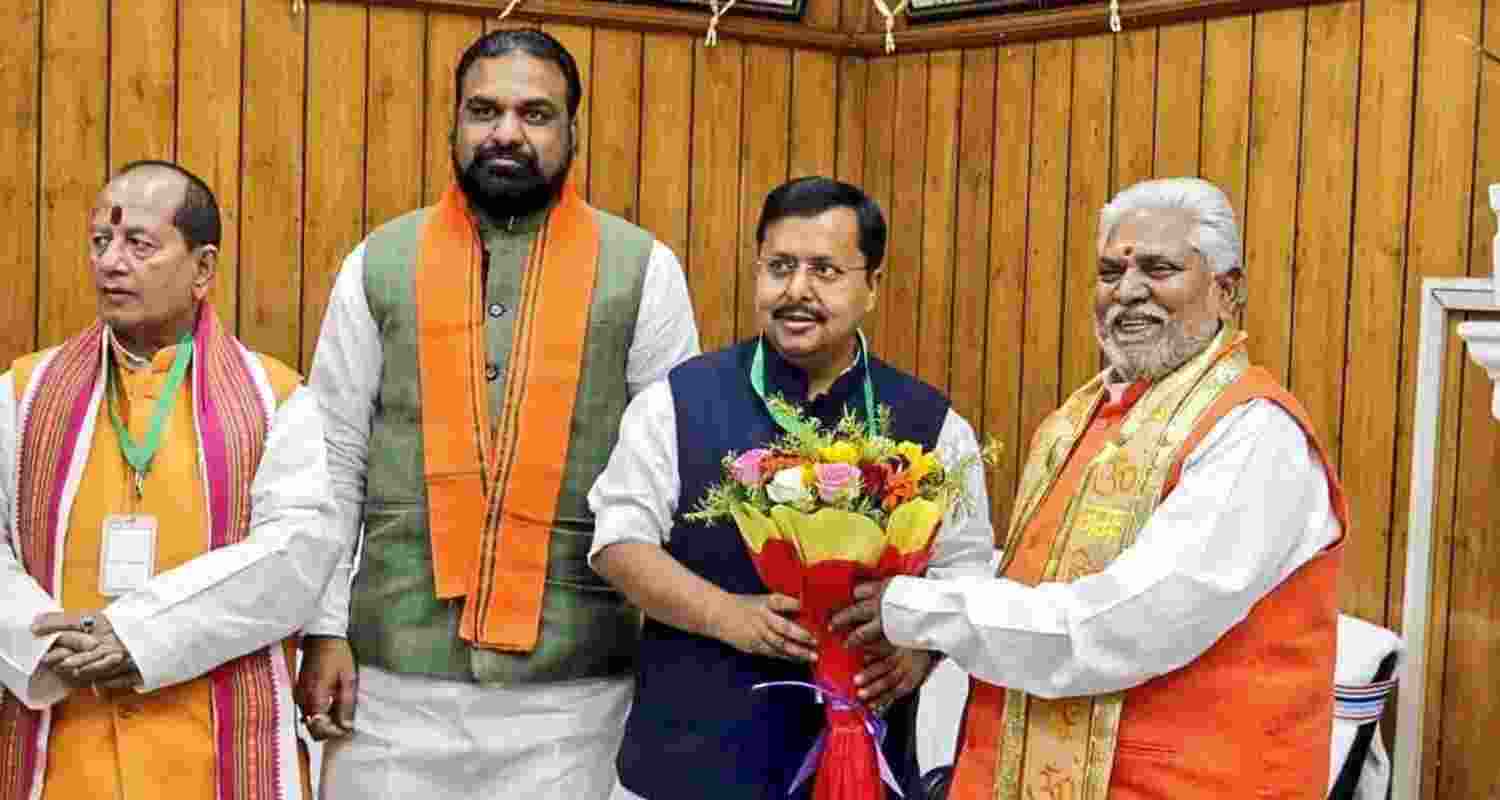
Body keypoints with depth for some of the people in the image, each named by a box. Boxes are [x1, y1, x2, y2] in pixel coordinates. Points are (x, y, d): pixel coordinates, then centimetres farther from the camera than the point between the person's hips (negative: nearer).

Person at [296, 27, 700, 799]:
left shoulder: (643, 270, 1)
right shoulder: (378, 265, 5)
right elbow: (334, 463, 6)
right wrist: (323, 628, 1)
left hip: (574, 684, -1)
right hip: (392, 674, 1)